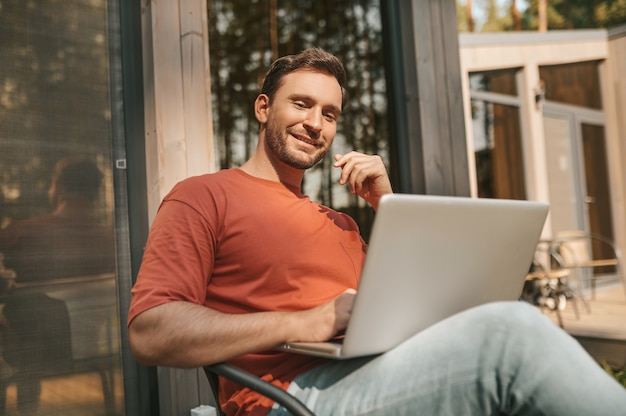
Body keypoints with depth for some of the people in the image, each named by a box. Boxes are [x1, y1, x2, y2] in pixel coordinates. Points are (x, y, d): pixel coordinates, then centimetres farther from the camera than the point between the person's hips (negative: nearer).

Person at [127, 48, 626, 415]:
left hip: (376, 375, 7)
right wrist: (304, 323, -17)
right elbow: (150, 333, -9)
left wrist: (387, 206, 11)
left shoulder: (339, 222, 25)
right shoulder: (203, 196, 4)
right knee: (510, 328, -26)